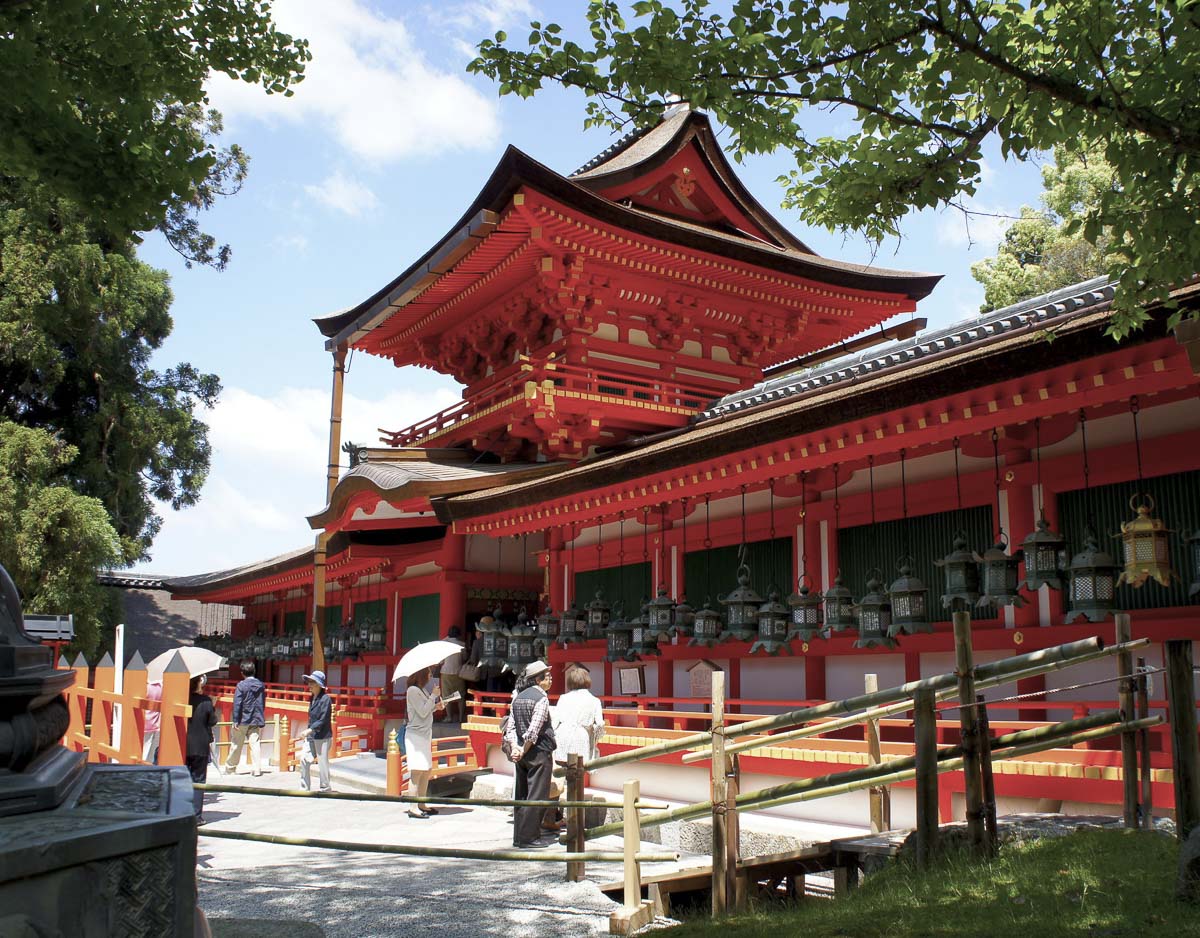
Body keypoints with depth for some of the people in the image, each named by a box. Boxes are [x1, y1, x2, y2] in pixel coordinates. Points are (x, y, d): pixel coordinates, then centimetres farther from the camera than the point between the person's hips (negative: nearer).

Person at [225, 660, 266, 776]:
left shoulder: (241, 685, -10)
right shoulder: (261, 685, 5)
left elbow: (237, 704, -13)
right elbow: (263, 704, 10)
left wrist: (235, 720, -11)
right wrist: (261, 720, 17)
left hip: (243, 719, -3)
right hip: (256, 720, 3)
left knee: (236, 744, 11)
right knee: (254, 744, 0)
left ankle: (230, 767, 25)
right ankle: (257, 769, -8)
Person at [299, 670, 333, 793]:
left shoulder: (325, 699, -15)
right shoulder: (313, 698, 10)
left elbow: (323, 720, -19)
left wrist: (310, 730, -24)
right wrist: (309, 732, 13)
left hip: (323, 737, -8)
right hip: (311, 737, 8)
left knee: (322, 763, 0)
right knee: (304, 760, 5)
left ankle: (326, 789, 13)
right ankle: (304, 788, 16)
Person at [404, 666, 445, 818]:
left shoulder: (422, 690, 15)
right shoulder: (413, 690, -12)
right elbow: (422, 712, -16)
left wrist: (436, 707, 6)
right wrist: (434, 696, -11)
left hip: (425, 734, 9)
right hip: (415, 735, -9)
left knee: (427, 769, 10)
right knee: (417, 770, -11)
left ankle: (421, 804, 17)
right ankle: (413, 807, -10)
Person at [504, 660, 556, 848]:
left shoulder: (518, 698, 12)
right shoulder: (541, 699, -13)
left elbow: (511, 727, 4)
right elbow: (534, 730, -20)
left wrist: (515, 748, -4)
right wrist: (524, 751, -11)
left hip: (522, 754, 8)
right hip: (539, 753, -8)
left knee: (521, 795, 13)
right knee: (537, 796, -2)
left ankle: (519, 836, 19)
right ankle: (528, 838, 0)